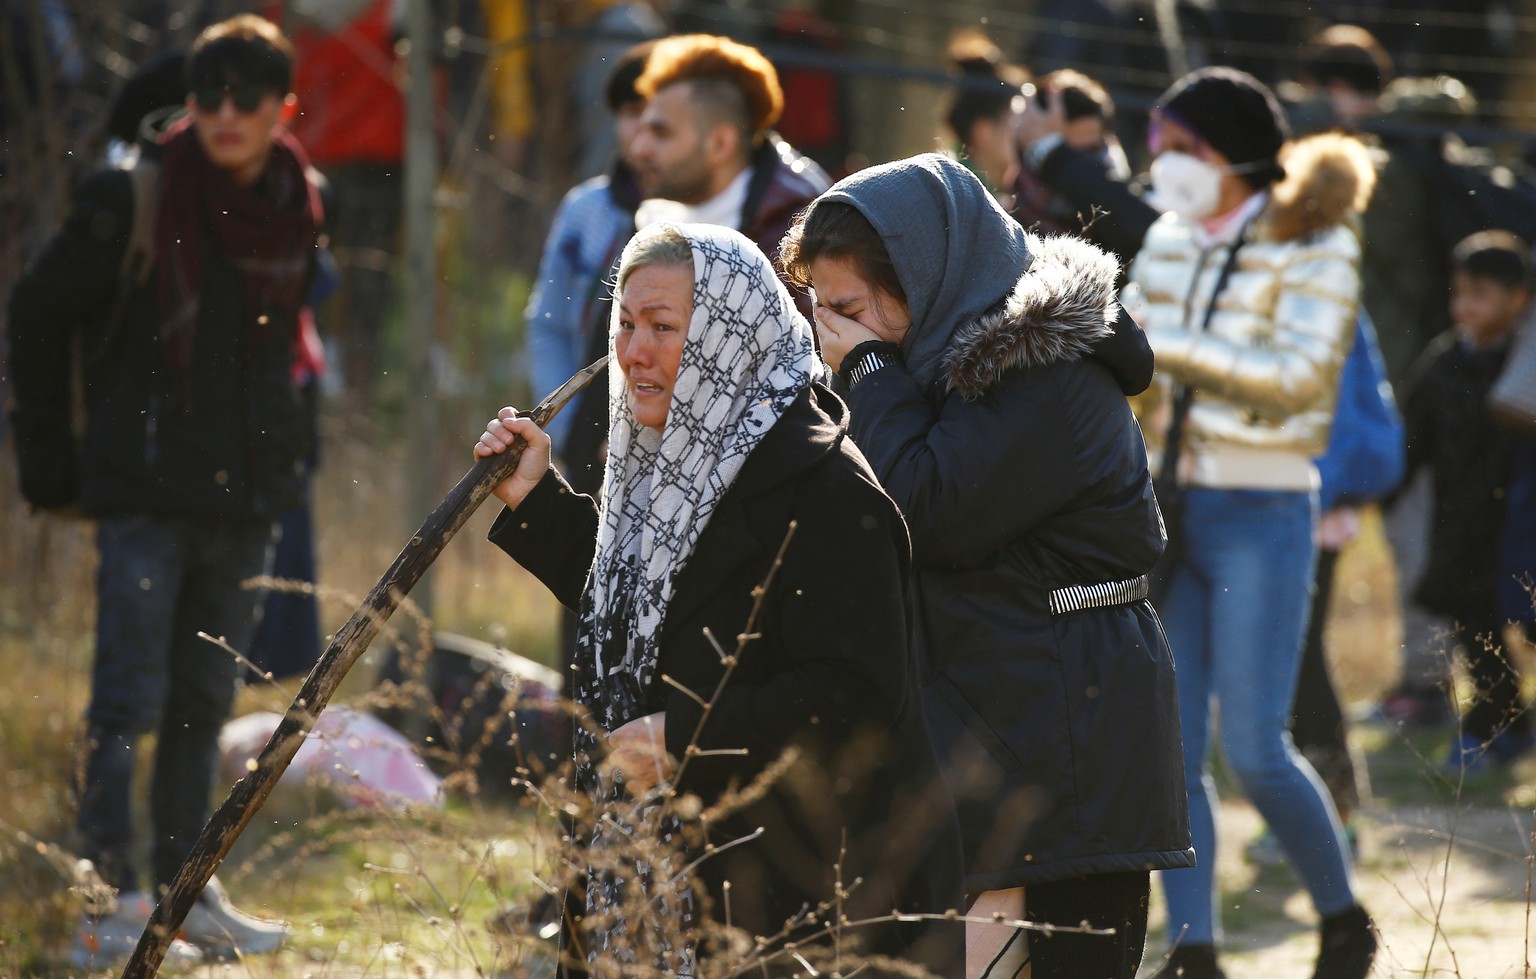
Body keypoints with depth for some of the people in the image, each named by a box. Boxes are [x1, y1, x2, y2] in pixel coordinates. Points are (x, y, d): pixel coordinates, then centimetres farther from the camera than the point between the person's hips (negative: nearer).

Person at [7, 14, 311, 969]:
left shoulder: (298, 210, 5)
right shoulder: (135, 203, -11)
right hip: (146, 494, -6)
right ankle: (113, 902, -9)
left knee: (206, 702, 14)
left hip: (245, 494, 6)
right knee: (130, 700, -9)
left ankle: (184, 888, 23)